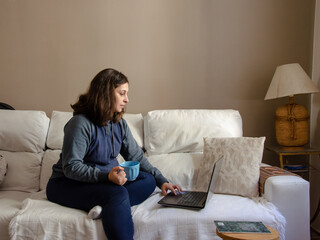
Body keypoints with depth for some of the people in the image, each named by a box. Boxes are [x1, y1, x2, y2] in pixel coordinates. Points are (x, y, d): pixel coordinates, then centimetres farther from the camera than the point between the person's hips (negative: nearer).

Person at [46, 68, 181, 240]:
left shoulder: (119, 123, 5)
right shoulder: (81, 123, -18)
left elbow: (136, 156, 9)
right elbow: (71, 167, -22)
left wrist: (161, 180, -1)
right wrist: (106, 176, -34)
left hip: (104, 179, 8)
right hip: (67, 184, -8)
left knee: (148, 180, -15)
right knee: (118, 194, -34)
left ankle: (104, 206, -31)